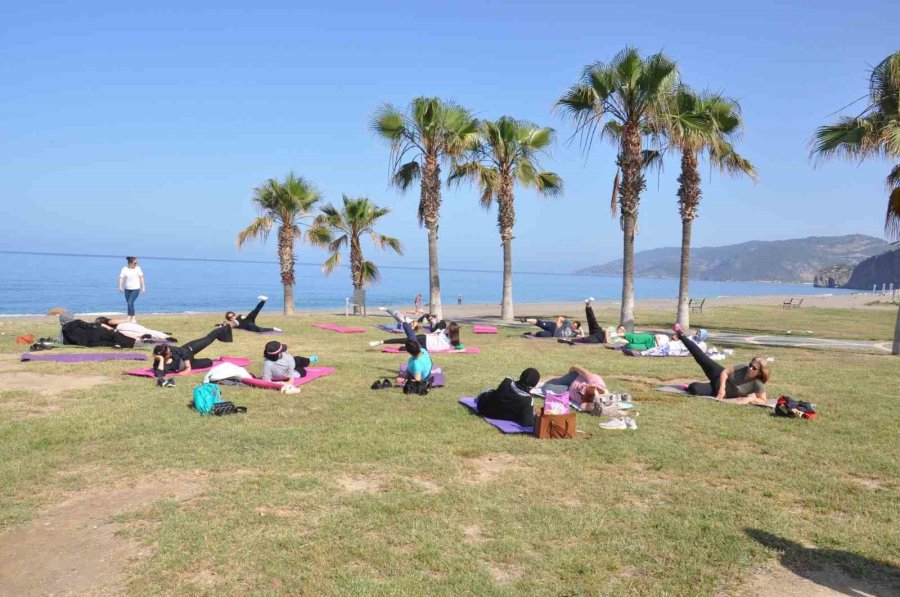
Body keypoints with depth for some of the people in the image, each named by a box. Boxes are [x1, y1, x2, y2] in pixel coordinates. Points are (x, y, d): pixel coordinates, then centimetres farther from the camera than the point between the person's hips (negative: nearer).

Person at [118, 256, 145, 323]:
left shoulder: (138, 268, -5)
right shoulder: (124, 269, -5)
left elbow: (141, 277, 1)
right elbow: (121, 278, -10)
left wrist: (143, 287, 2)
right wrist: (120, 286, -24)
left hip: (135, 289, -3)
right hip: (127, 289, 3)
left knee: (130, 303, -15)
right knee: (129, 304, 10)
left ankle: (129, 318, -8)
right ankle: (133, 318, 23)